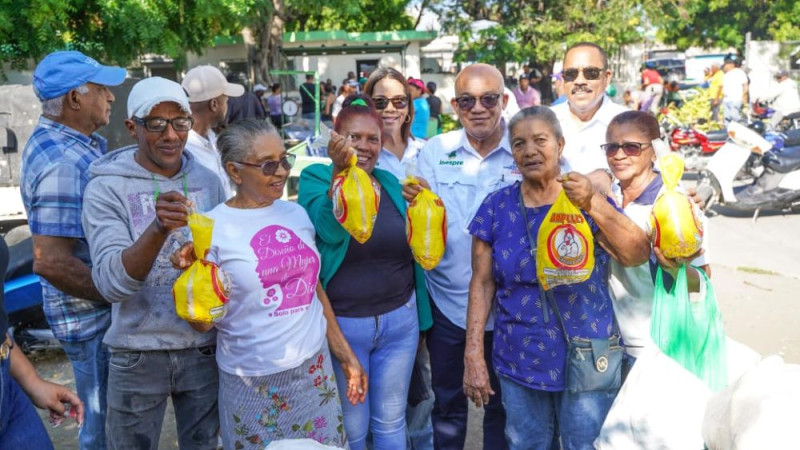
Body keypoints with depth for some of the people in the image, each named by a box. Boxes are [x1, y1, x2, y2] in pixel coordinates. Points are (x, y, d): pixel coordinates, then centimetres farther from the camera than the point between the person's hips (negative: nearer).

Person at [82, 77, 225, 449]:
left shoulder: (208, 181, 0)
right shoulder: (106, 188, -11)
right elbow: (111, 283, -22)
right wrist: (159, 228, -36)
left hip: (204, 347, 3)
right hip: (138, 354, -2)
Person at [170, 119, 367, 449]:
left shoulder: (296, 214, 3)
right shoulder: (213, 228, -11)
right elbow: (203, 323, -9)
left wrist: (345, 355, 14)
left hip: (315, 369, 4)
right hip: (254, 383, -4)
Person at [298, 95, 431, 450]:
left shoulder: (391, 183, 3)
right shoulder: (315, 178, -8)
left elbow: (415, 249, 12)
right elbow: (330, 230, -29)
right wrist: (340, 170, -41)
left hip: (400, 320, 4)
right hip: (341, 324, -3)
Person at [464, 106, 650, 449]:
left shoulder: (589, 202, -7)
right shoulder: (497, 206, -3)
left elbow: (638, 255, -21)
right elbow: (482, 283, -1)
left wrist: (593, 204, -35)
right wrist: (474, 355, -5)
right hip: (517, 364, 2)